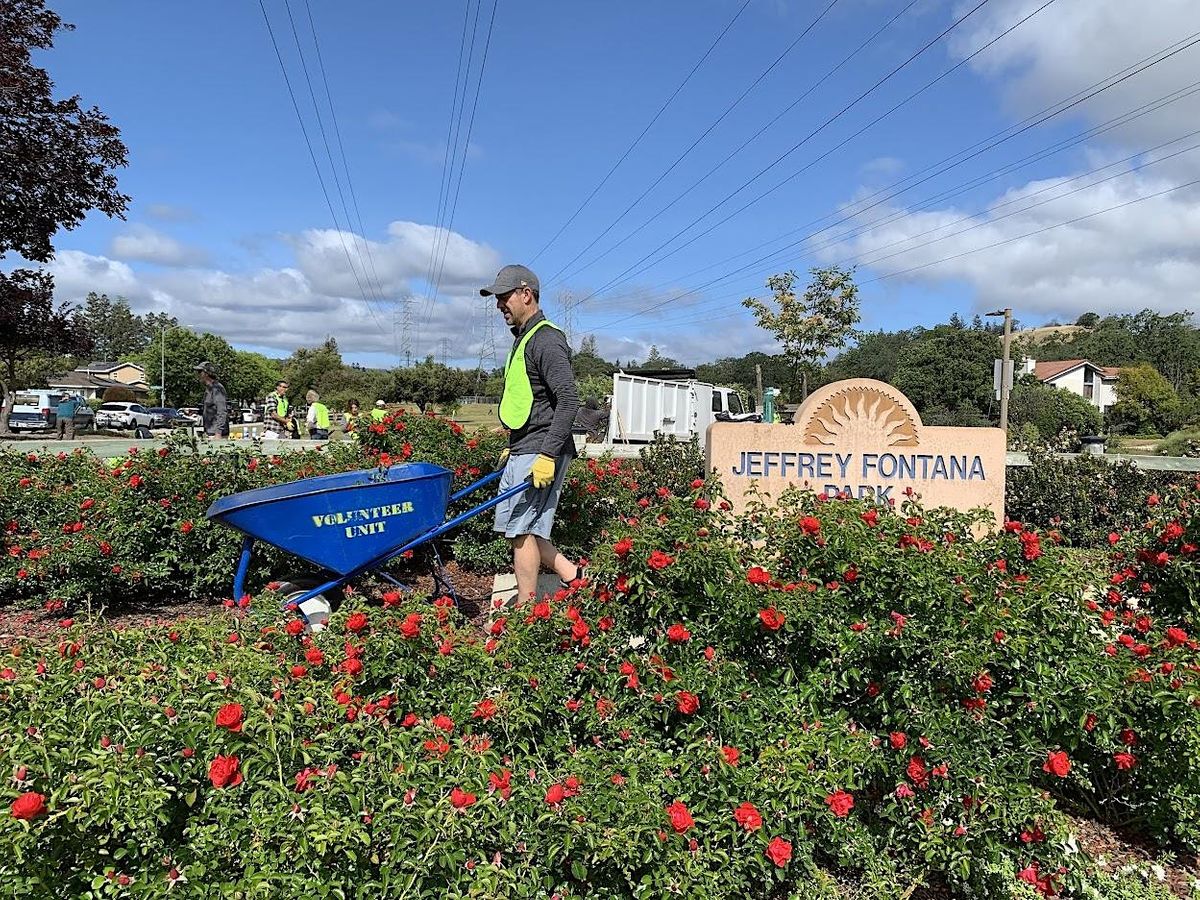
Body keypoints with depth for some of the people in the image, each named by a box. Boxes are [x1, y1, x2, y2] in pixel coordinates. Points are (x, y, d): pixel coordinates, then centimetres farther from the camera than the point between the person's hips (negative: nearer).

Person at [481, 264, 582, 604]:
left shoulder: (546, 340, -13)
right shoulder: (523, 339, 18)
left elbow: (568, 401, -21)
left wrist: (547, 456, -24)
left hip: (539, 454, -10)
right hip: (522, 451, 10)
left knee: (522, 528, -6)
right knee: (511, 524, 13)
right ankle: (572, 574, 20)